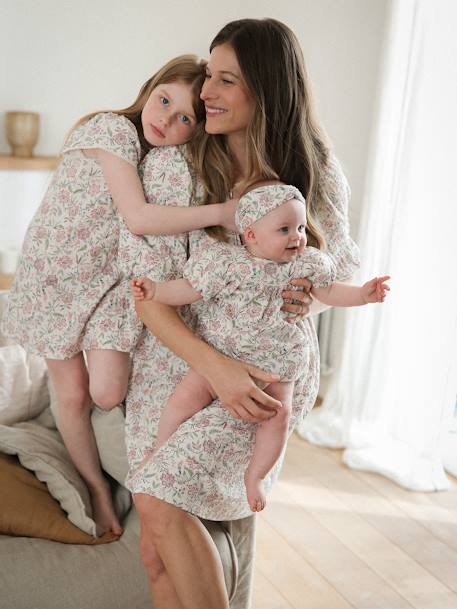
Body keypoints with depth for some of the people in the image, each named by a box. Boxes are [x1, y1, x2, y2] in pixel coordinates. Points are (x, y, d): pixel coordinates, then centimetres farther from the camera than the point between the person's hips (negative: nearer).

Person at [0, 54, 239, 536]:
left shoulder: (169, 159, 0)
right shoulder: (114, 129, -21)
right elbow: (138, 217, -30)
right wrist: (223, 213, -30)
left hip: (109, 279, 4)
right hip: (53, 274, -4)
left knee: (108, 394, -10)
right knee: (73, 396, 5)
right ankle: (97, 487, 27)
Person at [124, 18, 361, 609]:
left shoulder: (318, 176, -6)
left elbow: (344, 269, 10)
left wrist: (312, 298, -14)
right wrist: (213, 365, -25)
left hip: (269, 366, -2)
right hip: (178, 355, 2)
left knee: (159, 499, -21)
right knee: (156, 553, 1)